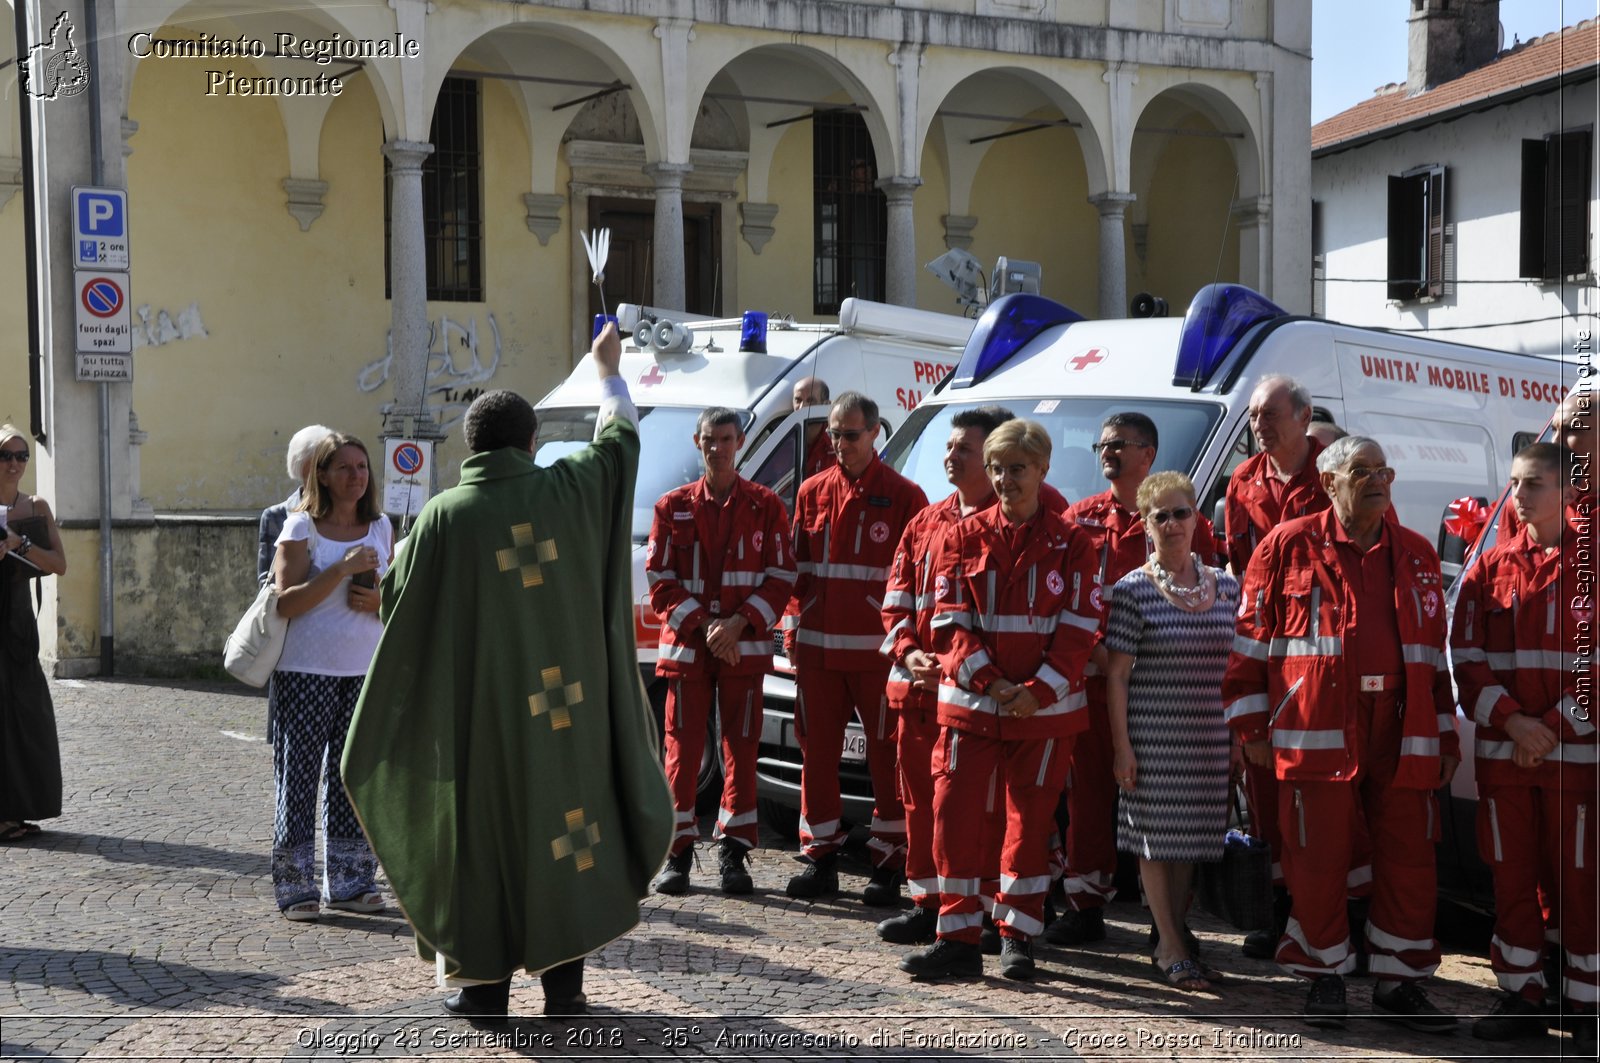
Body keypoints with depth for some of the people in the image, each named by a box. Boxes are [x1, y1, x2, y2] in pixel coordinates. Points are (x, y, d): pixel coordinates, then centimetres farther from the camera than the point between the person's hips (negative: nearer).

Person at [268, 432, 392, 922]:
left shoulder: (381, 527, 11)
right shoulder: (301, 528, -3)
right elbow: (286, 602, -12)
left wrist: (379, 600, -5)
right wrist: (342, 570, -20)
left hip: (366, 670, 4)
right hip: (307, 669, -4)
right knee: (300, 774, -1)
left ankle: (349, 882, 16)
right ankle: (295, 887, 6)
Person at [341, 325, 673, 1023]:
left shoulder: (445, 516, -8)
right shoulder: (567, 490, -2)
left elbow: (399, 603, -1)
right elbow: (619, 438, 16)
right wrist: (608, 371, 32)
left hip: (482, 711, -2)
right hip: (567, 703, 2)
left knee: (482, 833, 8)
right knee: (564, 817, 11)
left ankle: (481, 983, 14)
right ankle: (563, 980, 15)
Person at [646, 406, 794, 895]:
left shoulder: (765, 506, 4)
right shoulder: (673, 506, 6)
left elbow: (781, 576, 1)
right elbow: (659, 581, 3)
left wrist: (738, 623, -12)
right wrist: (701, 625, -10)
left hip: (744, 647, 0)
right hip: (687, 646, 1)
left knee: (741, 747, 2)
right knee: (682, 747, 1)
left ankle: (732, 853, 11)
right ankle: (678, 853, 9)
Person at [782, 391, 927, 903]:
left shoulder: (903, 496, 0)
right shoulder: (813, 492, 11)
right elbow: (796, 567, 13)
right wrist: (792, 629, 7)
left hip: (877, 648, -4)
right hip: (817, 646, 4)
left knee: (887, 753, 2)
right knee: (817, 750, 8)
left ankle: (888, 862, 11)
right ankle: (821, 857, 19)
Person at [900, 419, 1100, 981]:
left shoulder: (1070, 544, 2)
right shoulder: (964, 538, 5)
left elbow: (1078, 630, -2)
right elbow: (951, 623, 0)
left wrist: (1039, 691, -14)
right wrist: (990, 683, -12)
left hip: (1045, 709, -1)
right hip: (970, 704, 1)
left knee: (1030, 821, 7)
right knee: (954, 816, -3)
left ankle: (1017, 936, 19)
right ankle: (958, 939, 6)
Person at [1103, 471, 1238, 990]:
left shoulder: (1225, 585, 8)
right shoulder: (1133, 589, -5)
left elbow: (1234, 664, 15)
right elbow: (1116, 675, -5)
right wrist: (1121, 745, -10)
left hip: (1209, 735, 4)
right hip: (1152, 730, -4)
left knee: (1191, 834, 10)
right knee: (1157, 835, 0)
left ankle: (1174, 931, 24)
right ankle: (1172, 946, 8)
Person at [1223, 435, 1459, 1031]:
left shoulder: (1416, 555, 14)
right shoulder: (1289, 546, 2)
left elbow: (1434, 653, 18)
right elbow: (1250, 639, 2)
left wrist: (1444, 736, 15)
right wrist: (1252, 728, -1)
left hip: (1401, 735, 4)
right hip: (1318, 731, -3)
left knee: (1410, 858, 6)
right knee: (1318, 860, 2)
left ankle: (1399, 982, 19)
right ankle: (1325, 978, 19)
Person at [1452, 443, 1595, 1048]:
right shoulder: (1489, 570, 8)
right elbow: (1466, 657, 3)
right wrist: (1512, 721, -10)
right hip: (1502, 753, 3)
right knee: (1512, 879, 8)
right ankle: (1521, 997, 18)